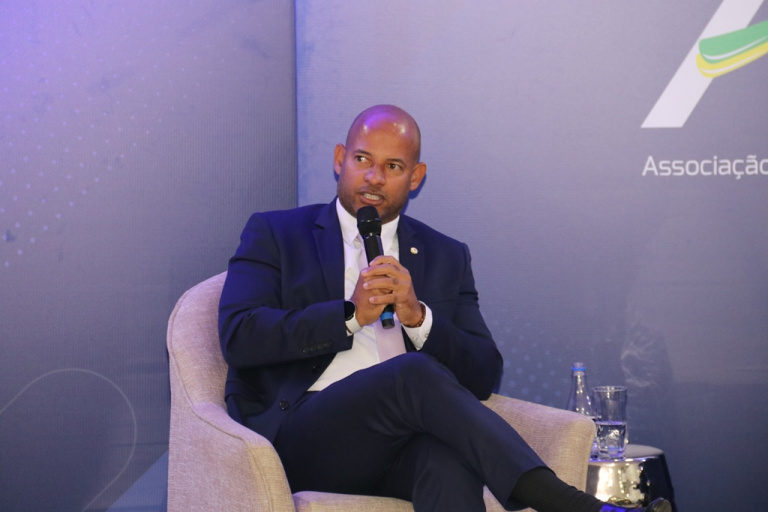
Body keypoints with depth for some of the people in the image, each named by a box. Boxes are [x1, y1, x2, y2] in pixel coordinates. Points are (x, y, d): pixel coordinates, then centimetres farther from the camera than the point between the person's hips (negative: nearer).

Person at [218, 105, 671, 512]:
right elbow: (238, 337, -3)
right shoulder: (274, 235, 14)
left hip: (406, 444, 2)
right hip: (300, 440, -2)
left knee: (449, 452, -37)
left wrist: (418, 317, -7)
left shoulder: (446, 257, 21)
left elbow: (484, 377, 11)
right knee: (415, 374, -33)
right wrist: (350, 314, -12)